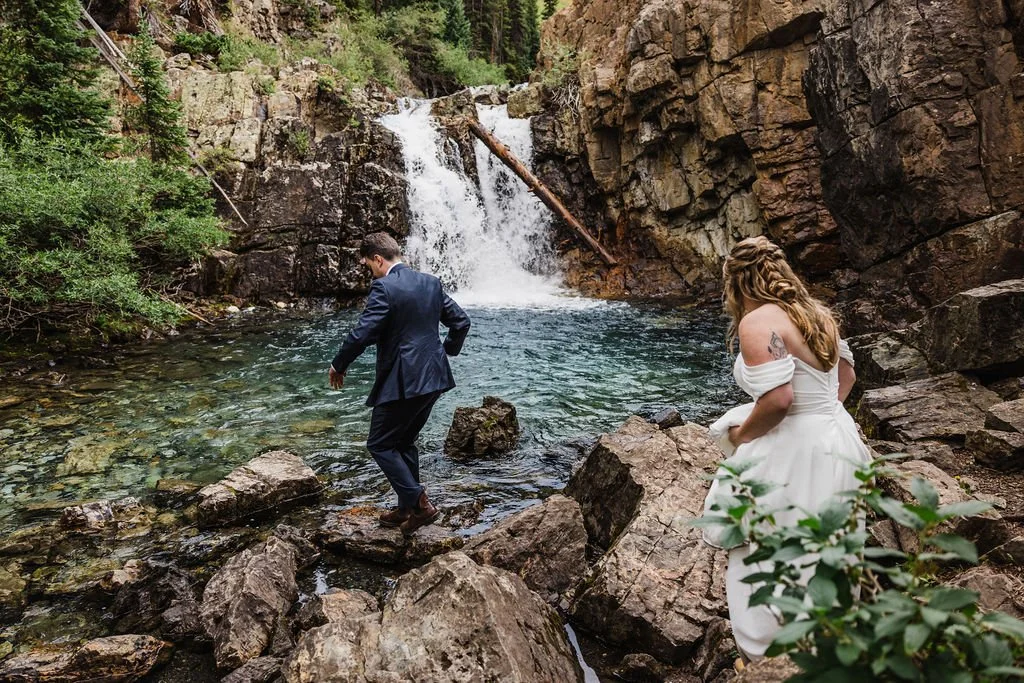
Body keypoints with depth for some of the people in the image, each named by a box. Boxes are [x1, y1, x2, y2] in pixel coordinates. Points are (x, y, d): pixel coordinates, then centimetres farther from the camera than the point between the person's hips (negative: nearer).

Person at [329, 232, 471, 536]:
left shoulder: (384, 287, -14)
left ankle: (419, 503, 2)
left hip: (402, 380, -8)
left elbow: (362, 333, -19)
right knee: (404, 442, 21)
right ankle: (407, 508, 29)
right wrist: (446, 351, 28)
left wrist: (338, 366, -4)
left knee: (380, 444, 6)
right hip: (433, 376, 8)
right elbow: (461, 321, 13)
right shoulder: (431, 282, 9)